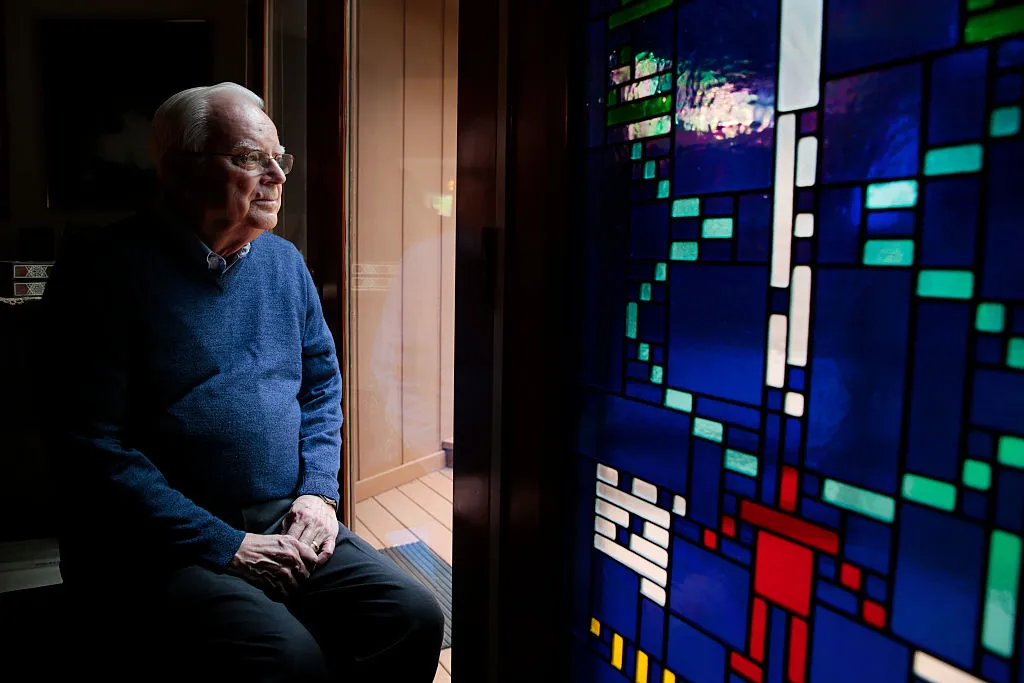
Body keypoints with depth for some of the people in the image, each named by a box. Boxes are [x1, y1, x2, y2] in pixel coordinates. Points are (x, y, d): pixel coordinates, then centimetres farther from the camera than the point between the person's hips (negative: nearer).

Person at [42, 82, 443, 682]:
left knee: (415, 617, -13)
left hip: (286, 524, 6)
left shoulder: (284, 261, 11)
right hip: (166, 546, -5)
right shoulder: (106, 273, -8)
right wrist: (225, 546, -15)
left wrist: (319, 491, 2)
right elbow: (94, 448, -13)